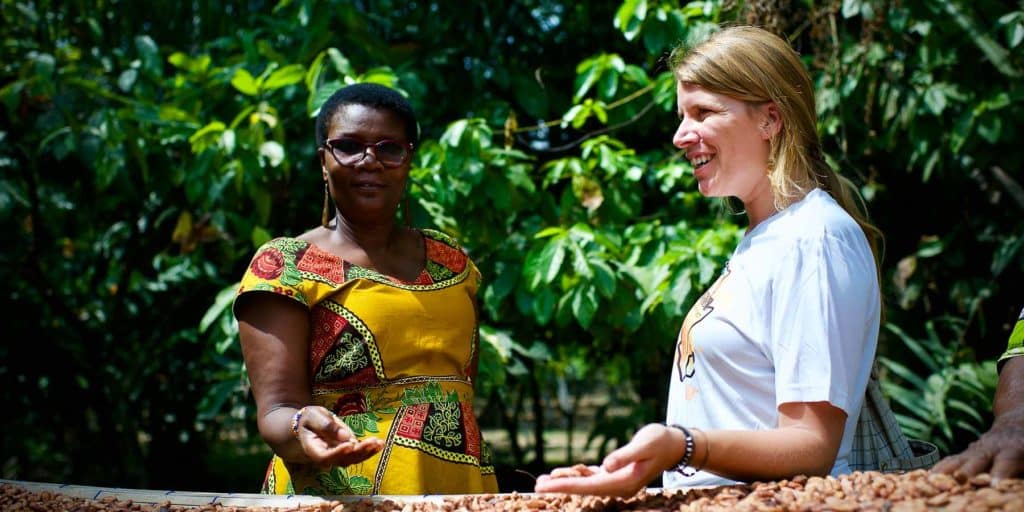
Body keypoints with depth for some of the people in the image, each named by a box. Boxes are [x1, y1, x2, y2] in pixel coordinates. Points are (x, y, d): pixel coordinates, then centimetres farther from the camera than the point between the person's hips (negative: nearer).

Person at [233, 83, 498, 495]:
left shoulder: (450, 261, 8)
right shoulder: (284, 266, -6)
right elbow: (276, 412, -14)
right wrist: (302, 428, -35)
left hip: (462, 491, 5)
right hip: (339, 494, -5)